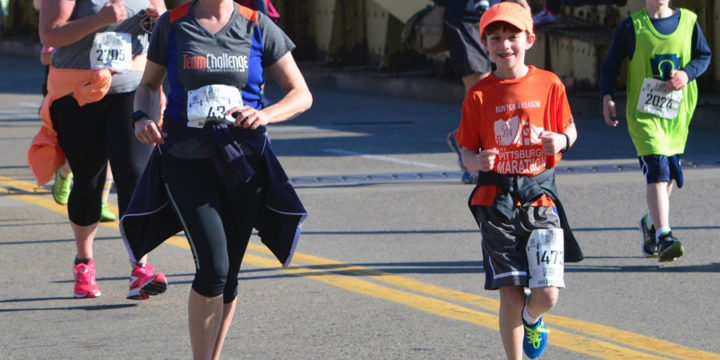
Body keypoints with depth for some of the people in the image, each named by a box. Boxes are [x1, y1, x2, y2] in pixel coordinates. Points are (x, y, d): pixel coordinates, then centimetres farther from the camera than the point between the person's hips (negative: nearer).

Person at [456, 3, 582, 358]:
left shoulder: (548, 84, 2)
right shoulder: (479, 94, 2)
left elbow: (569, 130, 13)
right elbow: (467, 152, 7)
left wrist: (560, 140, -10)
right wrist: (477, 161, -16)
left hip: (539, 195, 0)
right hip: (496, 199, 0)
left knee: (547, 294, -7)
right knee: (510, 294, -1)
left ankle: (532, 318, 29)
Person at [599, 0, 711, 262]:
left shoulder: (688, 21, 5)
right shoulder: (632, 26, -2)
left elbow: (704, 56, 13)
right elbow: (610, 65, 4)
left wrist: (687, 74, -8)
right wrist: (607, 96, -10)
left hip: (678, 112, 4)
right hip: (644, 111, -4)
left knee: (668, 173, 13)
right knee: (657, 170, -18)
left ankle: (651, 222, 39)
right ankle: (664, 236, -25)